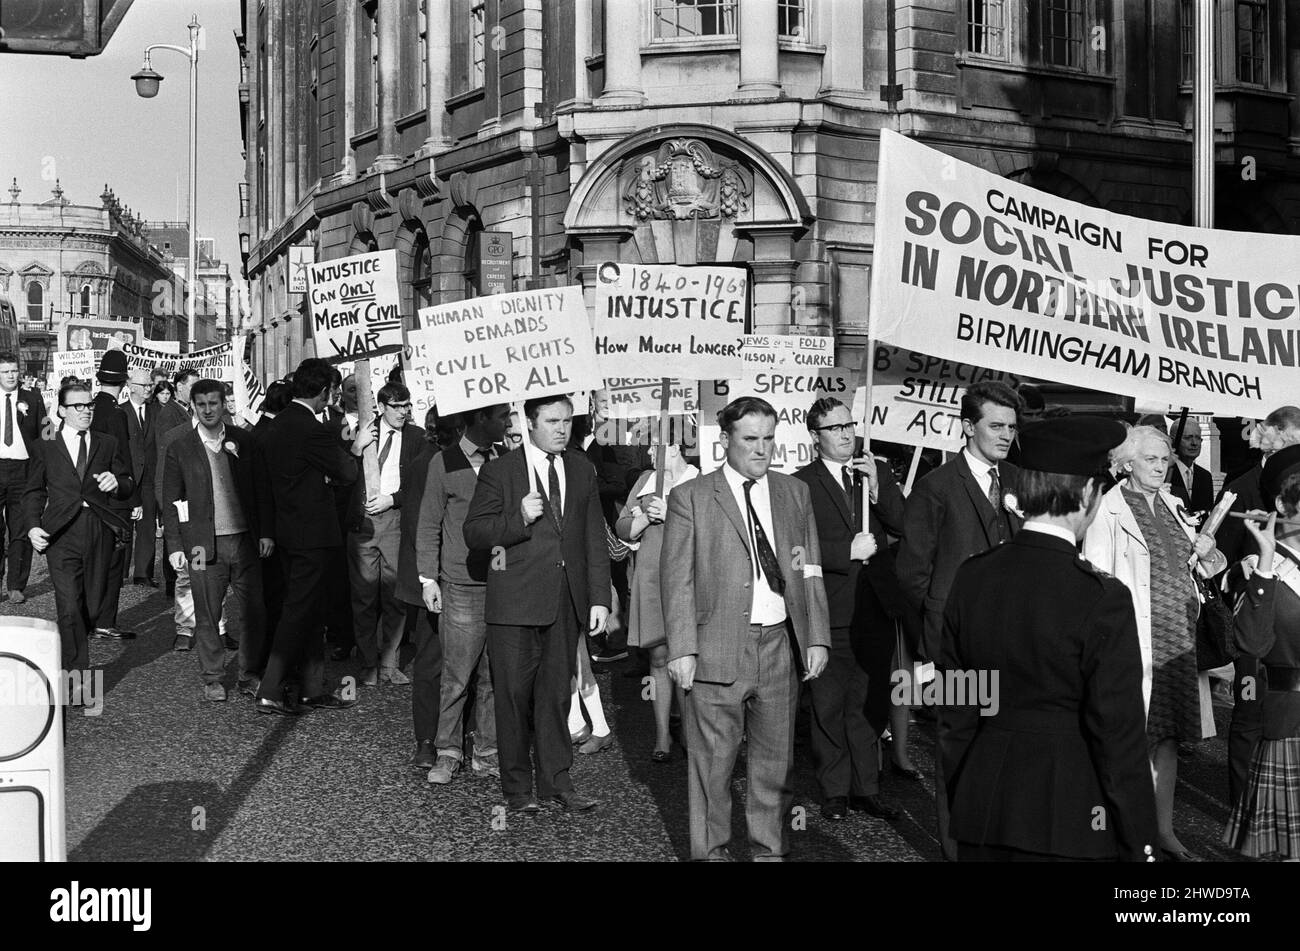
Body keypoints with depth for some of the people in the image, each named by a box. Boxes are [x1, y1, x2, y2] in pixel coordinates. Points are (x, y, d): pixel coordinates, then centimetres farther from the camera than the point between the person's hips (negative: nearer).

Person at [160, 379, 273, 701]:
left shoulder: (244, 441, 7)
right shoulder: (180, 448, 2)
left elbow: (260, 490, 9)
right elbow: (170, 501, 4)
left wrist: (265, 533, 3)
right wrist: (175, 546, -2)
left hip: (245, 541, 2)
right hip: (205, 545, -1)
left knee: (254, 612, 2)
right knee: (207, 617, 4)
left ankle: (249, 675, 16)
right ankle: (212, 679, 17)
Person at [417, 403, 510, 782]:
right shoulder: (444, 464, -1)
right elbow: (429, 526, 3)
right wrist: (428, 578, -2)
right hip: (462, 587, -3)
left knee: (496, 676, 6)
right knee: (456, 676, -1)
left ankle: (487, 753, 15)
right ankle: (447, 753, 12)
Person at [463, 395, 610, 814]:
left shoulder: (581, 469, 11)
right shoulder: (499, 472, -2)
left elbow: (594, 538, 10)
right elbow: (474, 534, -4)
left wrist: (600, 598, 4)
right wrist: (518, 519, -20)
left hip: (566, 604, 3)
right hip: (515, 603, -3)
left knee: (555, 693, 9)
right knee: (513, 697, 2)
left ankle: (557, 782, 19)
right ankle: (517, 787, 14)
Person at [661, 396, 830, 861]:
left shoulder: (795, 493, 11)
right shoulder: (690, 498, -1)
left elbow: (810, 572, 12)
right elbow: (676, 578, -4)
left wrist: (817, 637, 5)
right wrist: (682, 649, -10)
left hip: (779, 647, 4)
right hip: (717, 648, -3)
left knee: (775, 757, 11)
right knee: (712, 759, 2)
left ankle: (770, 848, 25)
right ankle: (712, 850, 17)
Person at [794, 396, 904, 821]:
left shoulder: (878, 473, 10)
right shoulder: (801, 484, -4)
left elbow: (907, 525, 0)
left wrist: (876, 485, -12)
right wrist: (848, 551, -14)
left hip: (875, 609, 4)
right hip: (830, 612, -4)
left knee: (870, 703, 11)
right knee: (829, 706, 6)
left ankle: (866, 788, 22)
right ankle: (835, 790, 18)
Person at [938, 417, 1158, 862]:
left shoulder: (971, 576, -1)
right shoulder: (1102, 598, -16)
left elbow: (952, 710, 6)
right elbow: (1118, 734, -13)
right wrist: (1139, 844, -4)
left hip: (980, 814, 5)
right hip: (1069, 824, -5)